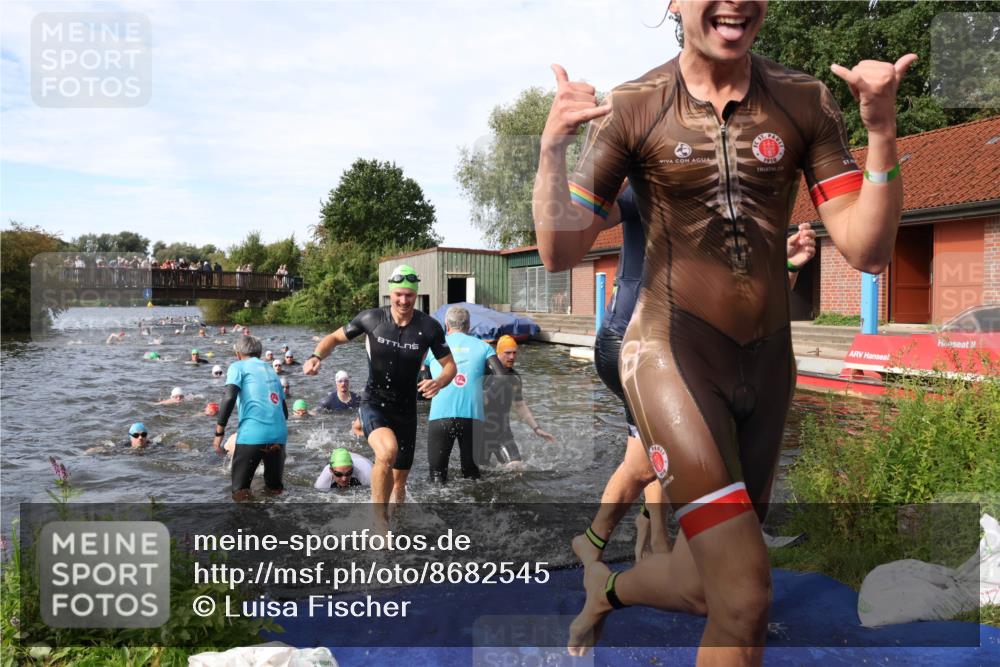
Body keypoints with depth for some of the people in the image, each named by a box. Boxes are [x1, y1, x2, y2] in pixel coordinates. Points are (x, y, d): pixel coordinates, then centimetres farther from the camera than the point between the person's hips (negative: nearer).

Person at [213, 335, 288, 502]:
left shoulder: (238, 367, 8)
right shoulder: (271, 371, 25)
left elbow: (229, 398, -9)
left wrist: (219, 433, -6)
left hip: (252, 435, -5)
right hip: (279, 435, 5)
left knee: (240, 491, 7)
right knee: (275, 489, 20)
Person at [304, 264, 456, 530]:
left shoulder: (429, 327, -9)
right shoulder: (371, 318, -10)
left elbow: (450, 365, -1)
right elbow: (335, 338, 4)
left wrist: (438, 382, -23)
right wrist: (316, 356, -16)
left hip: (406, 409, 2)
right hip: (374, 404, -2)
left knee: (399, 482, 11)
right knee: (388, 451, -33)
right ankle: (379, 516, -12)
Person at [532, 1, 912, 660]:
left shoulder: (806, 101, 1)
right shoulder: (632, 107, -6)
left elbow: (868, 250, -3)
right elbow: (559, 253, -6)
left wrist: (882, 130, -16)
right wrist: (552, 150, -21)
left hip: (768, 360, 5)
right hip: (673, 352, -4)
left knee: (705, 587, 19)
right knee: (745, 592, -16)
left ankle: (606, 585, 50)